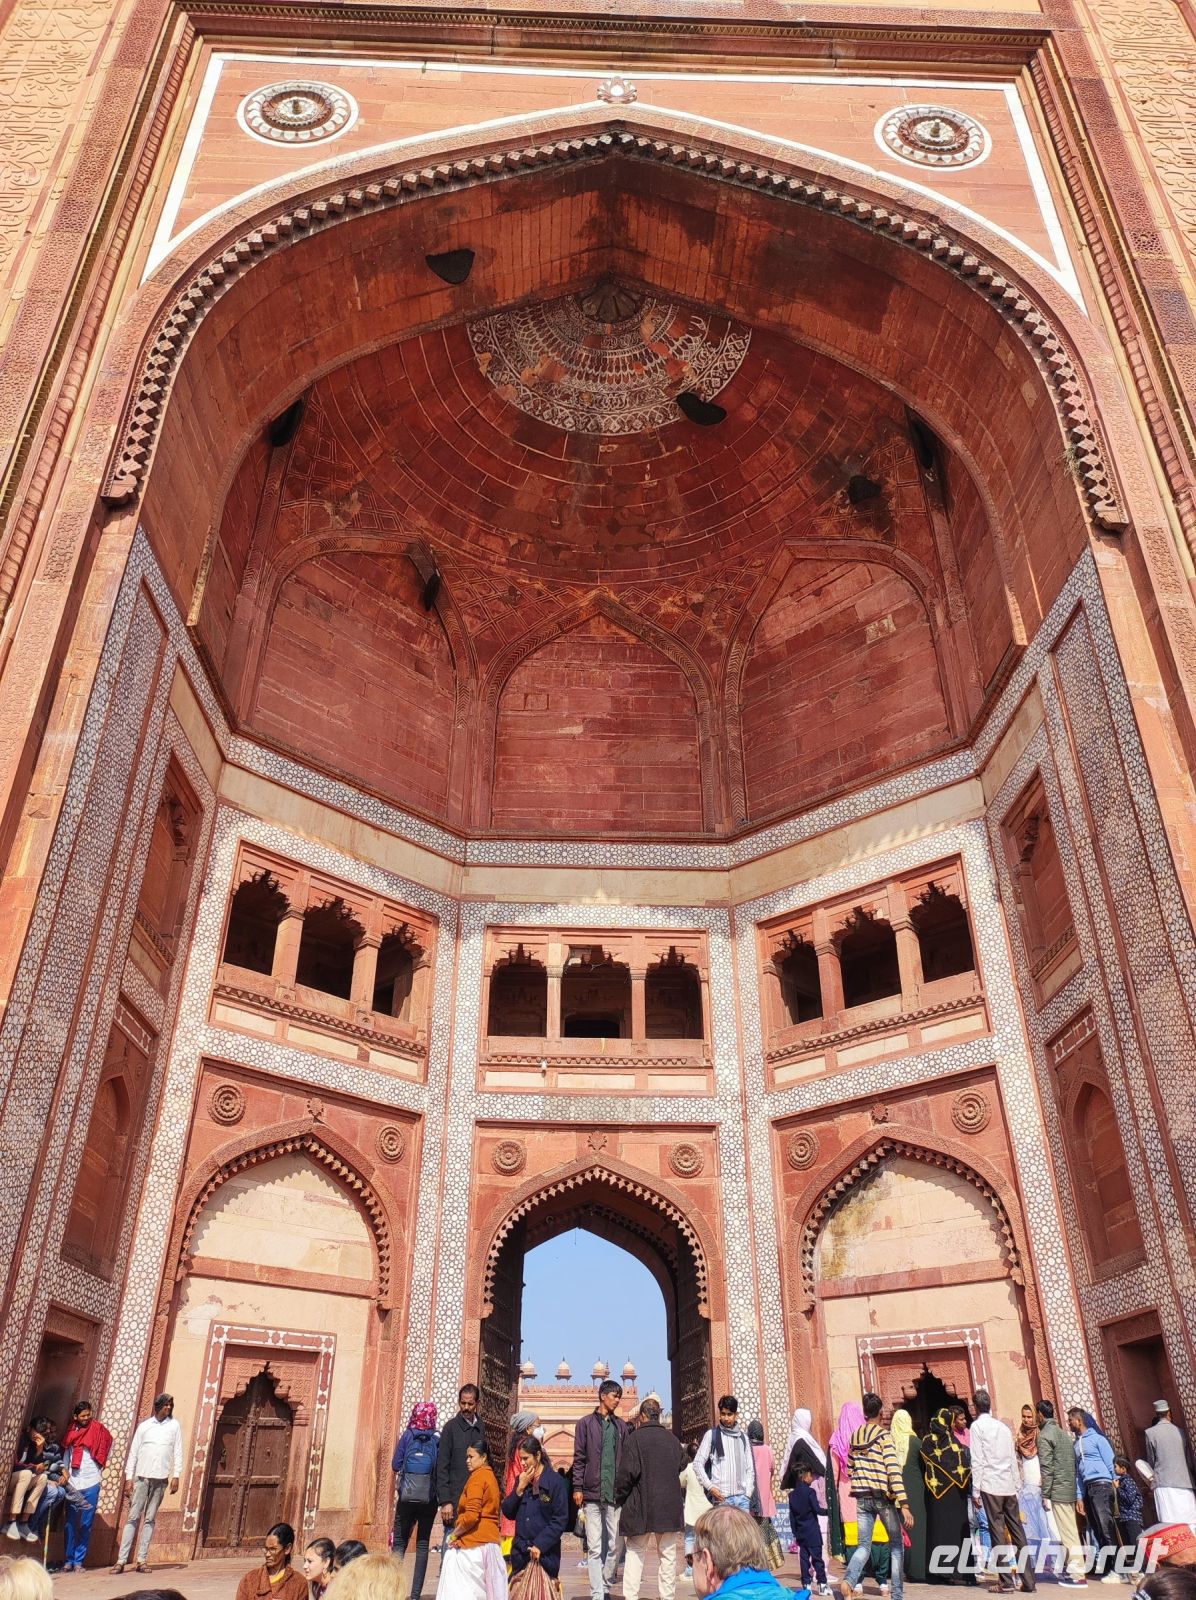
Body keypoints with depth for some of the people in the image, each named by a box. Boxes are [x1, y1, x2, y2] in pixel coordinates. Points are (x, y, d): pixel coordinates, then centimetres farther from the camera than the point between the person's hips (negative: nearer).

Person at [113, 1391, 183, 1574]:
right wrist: (128, 1477, 0)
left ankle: (141, 1560, 5)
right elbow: (133, 1452, 7)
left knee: (150, 1519, 2)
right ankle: (121, 1560, 0)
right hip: (141, 1476, 0)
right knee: (133, 1517, -3)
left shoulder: (174, 1425, 8)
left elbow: (178, 1452, 6)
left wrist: (176, 1476, -2)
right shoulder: (144, 1426, 8)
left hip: (161, 1478, 0)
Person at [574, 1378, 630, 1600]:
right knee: (595, 1547, -2)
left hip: (615, 1493, 3)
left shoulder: (621, 1426, 12)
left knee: (614, 1545, 6)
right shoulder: (586, 1424, 3)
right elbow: (579, 1458, 1)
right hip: (592, 1492, -3)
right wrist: (577, 1487, -5)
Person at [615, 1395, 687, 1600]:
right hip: (669, 1506, 3)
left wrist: (619, 1498, 1)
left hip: (641, 1505, -3)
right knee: (667, 1554, 12)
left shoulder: (634, 1439, -11)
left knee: (635, 1552, 9)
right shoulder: (672, 1439, 2)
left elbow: (627, 1473, -14)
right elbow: (682, 1466, 14)